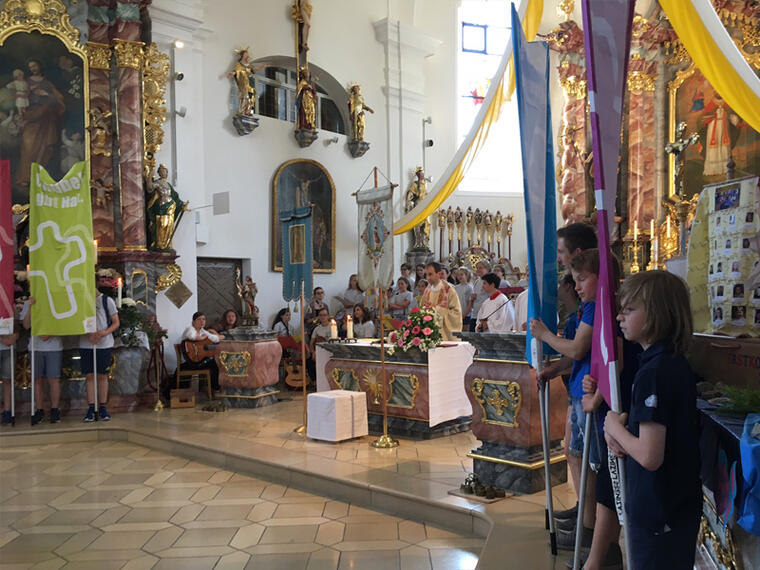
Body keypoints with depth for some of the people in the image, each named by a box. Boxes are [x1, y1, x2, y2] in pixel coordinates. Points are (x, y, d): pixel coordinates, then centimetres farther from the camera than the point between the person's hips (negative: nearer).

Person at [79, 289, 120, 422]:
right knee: (90, 376, 2)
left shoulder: (107, 300, 1)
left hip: (104, 344, -1)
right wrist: (88, 335, -11)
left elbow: (116, 322, 3)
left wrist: (104, 332, -16)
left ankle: (102, 408, 10)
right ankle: (91, 408, 6)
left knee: (102, 376, 3)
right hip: (85, 345, 1)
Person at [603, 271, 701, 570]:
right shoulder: (677, 364, 3)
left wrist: (615, 427, -12)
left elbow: (650, 456, -28)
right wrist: (622, 428, -2)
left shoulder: (653, 372, -26)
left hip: (657, 511, -9)